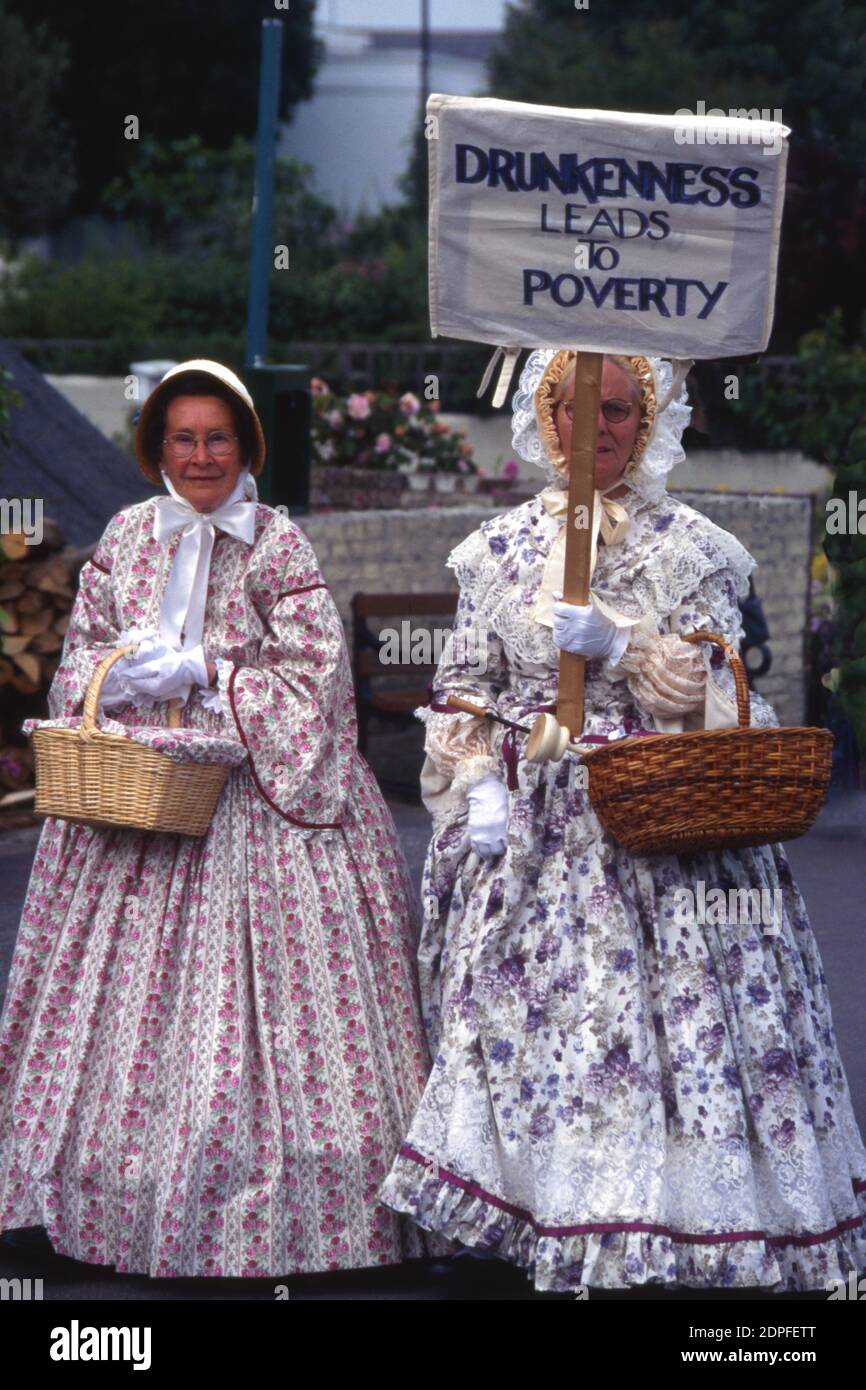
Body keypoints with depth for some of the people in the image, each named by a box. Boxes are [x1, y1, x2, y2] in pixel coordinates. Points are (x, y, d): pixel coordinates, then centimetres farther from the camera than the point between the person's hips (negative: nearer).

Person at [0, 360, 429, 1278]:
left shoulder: (277, 547, -2)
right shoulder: (126, 538, 10)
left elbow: (316, 676, -7)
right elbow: (81, 653, 14)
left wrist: (200, 673, -14)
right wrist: (115, 677, -8)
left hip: (252, 800, -4)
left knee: (249, 987, -7)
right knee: (132, 992, 4)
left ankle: (261, 1215, -1)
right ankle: (125, 1195, 12)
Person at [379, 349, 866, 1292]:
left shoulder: (689, 549, 2)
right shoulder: (502, 549, 9)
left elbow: (708, 691, -3)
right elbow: (463, 686, 9)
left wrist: (619, 643, -17)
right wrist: (479, 787, -5)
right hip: (530, 823, 3)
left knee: (664, 1007, -7)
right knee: (523, 1005, 3)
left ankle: (649, 1216, 2)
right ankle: (552, 1219, 13)